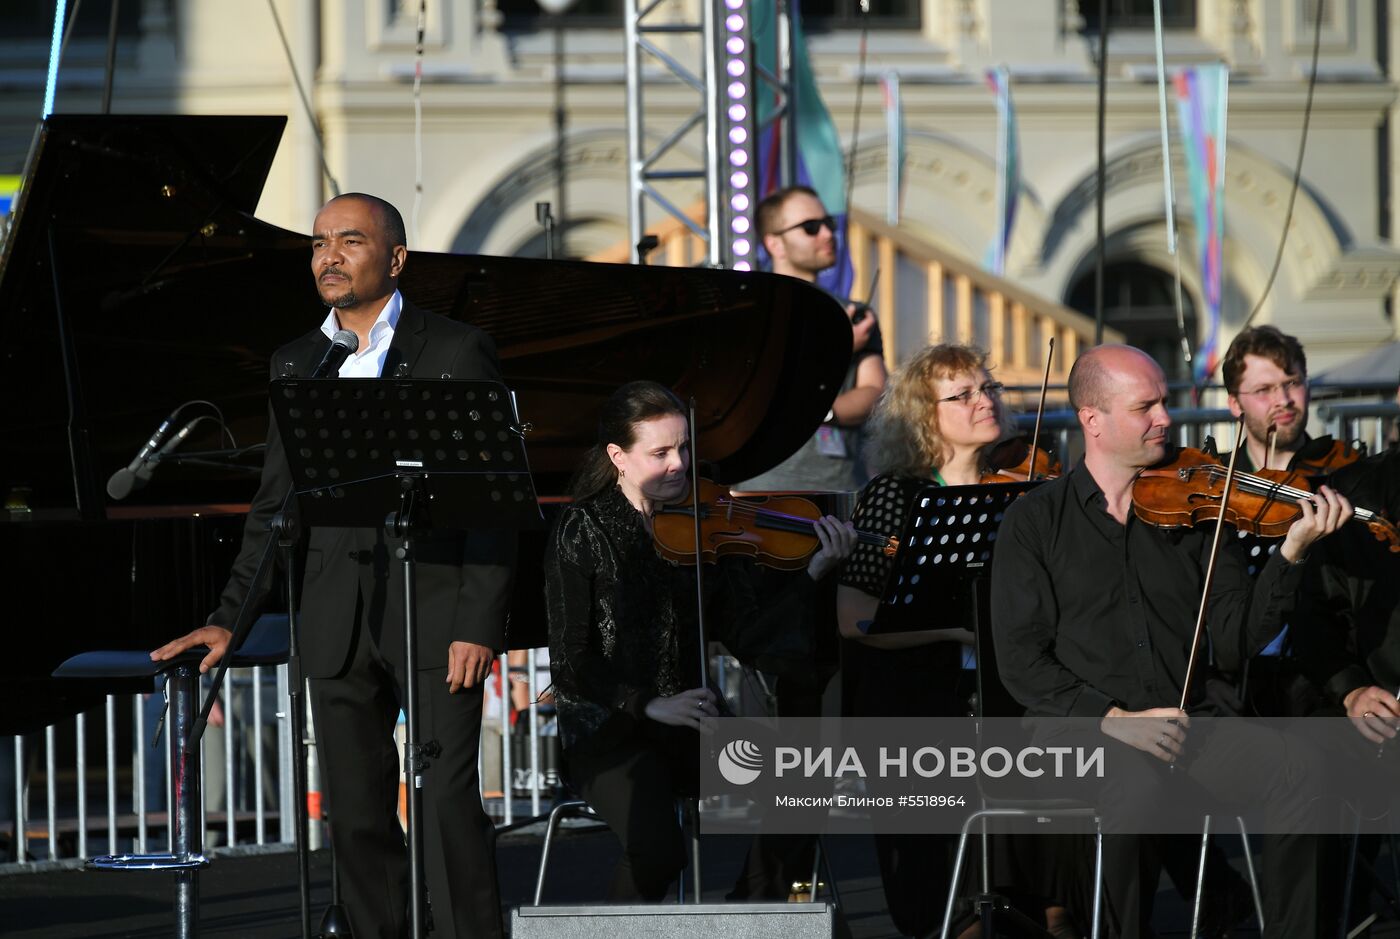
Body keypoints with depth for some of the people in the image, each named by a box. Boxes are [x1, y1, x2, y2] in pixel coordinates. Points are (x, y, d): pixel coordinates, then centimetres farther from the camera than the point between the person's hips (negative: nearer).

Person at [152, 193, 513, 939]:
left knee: (448, 801, -11)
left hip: (436, 616, -5)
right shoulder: (294, 366, 14)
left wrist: (479, 625, -12)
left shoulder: (457, 352, 1)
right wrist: (228, 620, 9)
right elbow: (275, 509, 17)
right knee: (356, 814, 5)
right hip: (337, 627, 5)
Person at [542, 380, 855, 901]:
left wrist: (813, 573, -13)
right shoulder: (582, 531, -7)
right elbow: (570, 663, -9)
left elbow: (746, 637, -1)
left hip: (688, 723, 4)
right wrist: (648, 706, -21)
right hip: (608, 729, -4)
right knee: (657, 851, -31)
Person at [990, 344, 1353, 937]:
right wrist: (1111, 717, -16)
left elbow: (1232, 642, 4)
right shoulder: (1036, 520, 5)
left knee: (1299, 772, -26)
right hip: (1081, 728, -3)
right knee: (1139, 788, -37)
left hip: (1192, 719, 3)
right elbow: (1021, 663, -2)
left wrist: (1292, 553, -9)